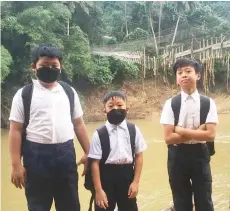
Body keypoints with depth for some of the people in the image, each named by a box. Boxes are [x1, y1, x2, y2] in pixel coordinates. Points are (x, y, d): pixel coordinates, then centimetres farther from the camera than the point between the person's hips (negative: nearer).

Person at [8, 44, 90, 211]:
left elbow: (78, 123, 11)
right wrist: (16, 165, -7)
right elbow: (16, 130, -3)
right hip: (36, 155, -3)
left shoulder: (69, 92, 8)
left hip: (66, 154, 3)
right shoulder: (24, 94, -2)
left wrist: (88, 153, 8)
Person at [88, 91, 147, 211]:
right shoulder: (99, 134, -9)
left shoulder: (134, 130, -1)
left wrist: (135, 181, -1)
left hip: (127, 176, 3)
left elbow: (139, 155, 3)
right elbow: (95, 162, -9)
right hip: (106, 177, -2)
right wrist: (98, 190, -11)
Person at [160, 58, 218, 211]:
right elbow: (169, 138, -12)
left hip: (200, 155, 0)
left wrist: (181, 131, -16)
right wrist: (198, 131, -14)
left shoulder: (208, 103, -5)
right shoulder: (171, 104, -6)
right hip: (178, 157, 0)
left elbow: (210, 135, -14)